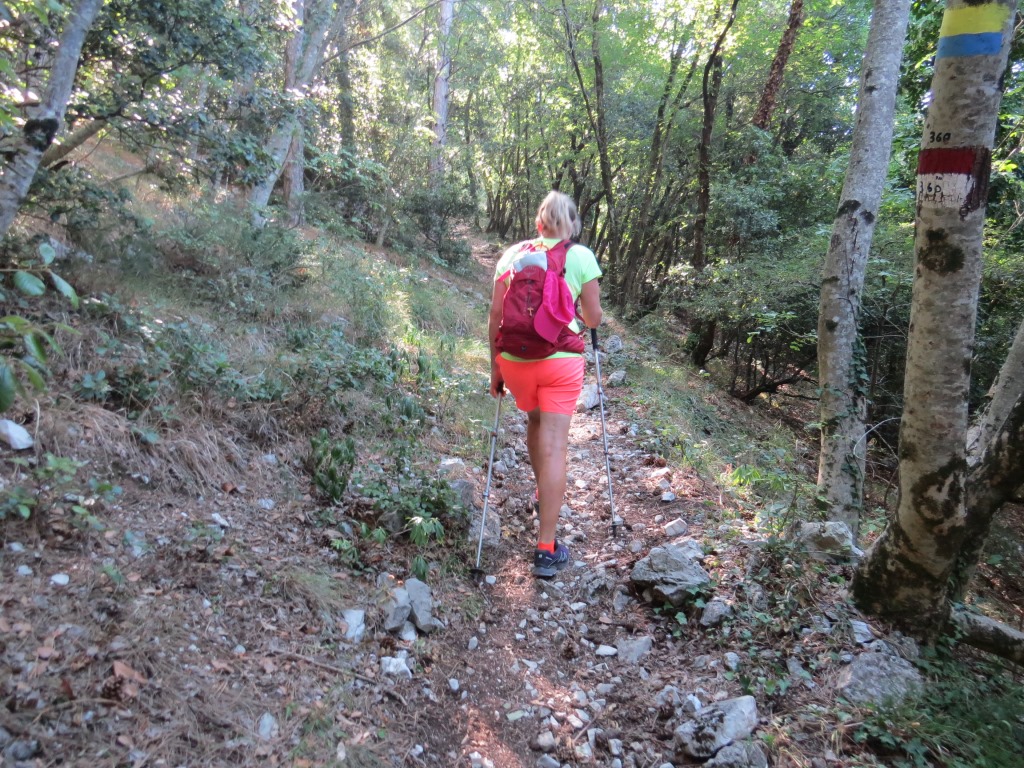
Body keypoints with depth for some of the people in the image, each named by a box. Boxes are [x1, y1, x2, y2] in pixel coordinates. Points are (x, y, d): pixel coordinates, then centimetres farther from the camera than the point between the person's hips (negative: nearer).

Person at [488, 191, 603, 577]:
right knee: (554, 446, 0)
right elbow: (593, 319, 2)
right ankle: (546, 548, 2)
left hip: (514, 359, 3)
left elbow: (495, 316, 4)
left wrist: (494, 367, 12)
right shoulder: (580, 256, 0)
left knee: (534, 421, 29)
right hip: (560, 360, -3)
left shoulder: (511, 255, 7)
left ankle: (543, 495, 47)